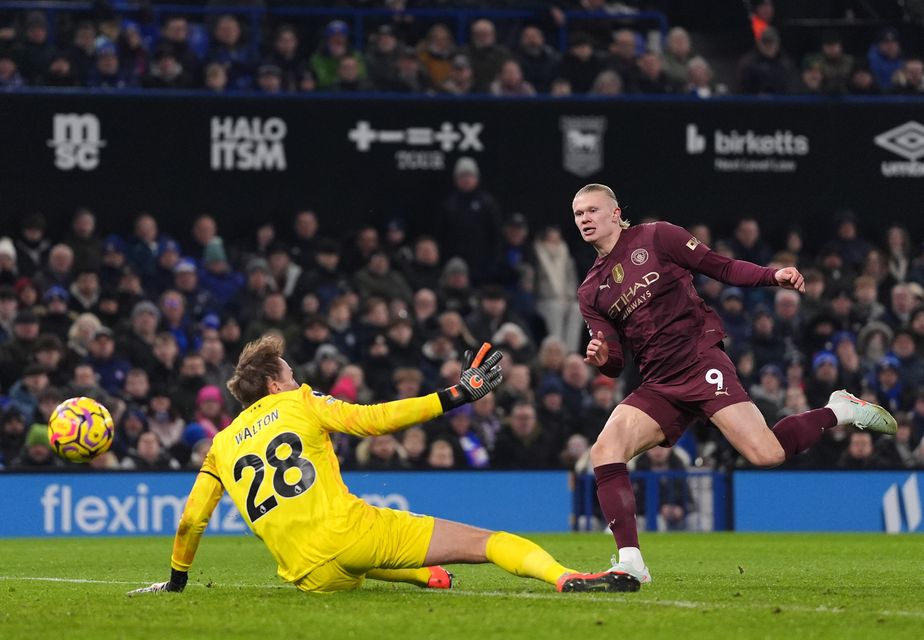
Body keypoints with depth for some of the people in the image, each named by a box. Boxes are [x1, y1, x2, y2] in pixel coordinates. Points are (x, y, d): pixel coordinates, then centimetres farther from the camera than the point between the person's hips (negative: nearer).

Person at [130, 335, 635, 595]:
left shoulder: (222, 444, 20)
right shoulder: (301, 405, 10)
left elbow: (191, 520, 19)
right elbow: (373, 420, 1)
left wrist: (176, 581, 35)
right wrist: (455, 396, 5)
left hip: (310, 574, 4)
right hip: (349, 532, -4)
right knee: (484, 542, -9)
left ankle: (426, 577, 27)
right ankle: (565, 578, -31)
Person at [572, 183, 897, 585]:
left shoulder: (656, 238, 3)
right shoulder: (590, 292, 14)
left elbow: (723, 268, 2)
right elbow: (614, 365, 12)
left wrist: (774, 277, -14)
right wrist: (601, 358, -12)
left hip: (700, 362, -5)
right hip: (657, 387, 5)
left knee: (766, 454, -19)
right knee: (604, 450, -20)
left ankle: (838, 411, 10)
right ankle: (630, 562, -20)